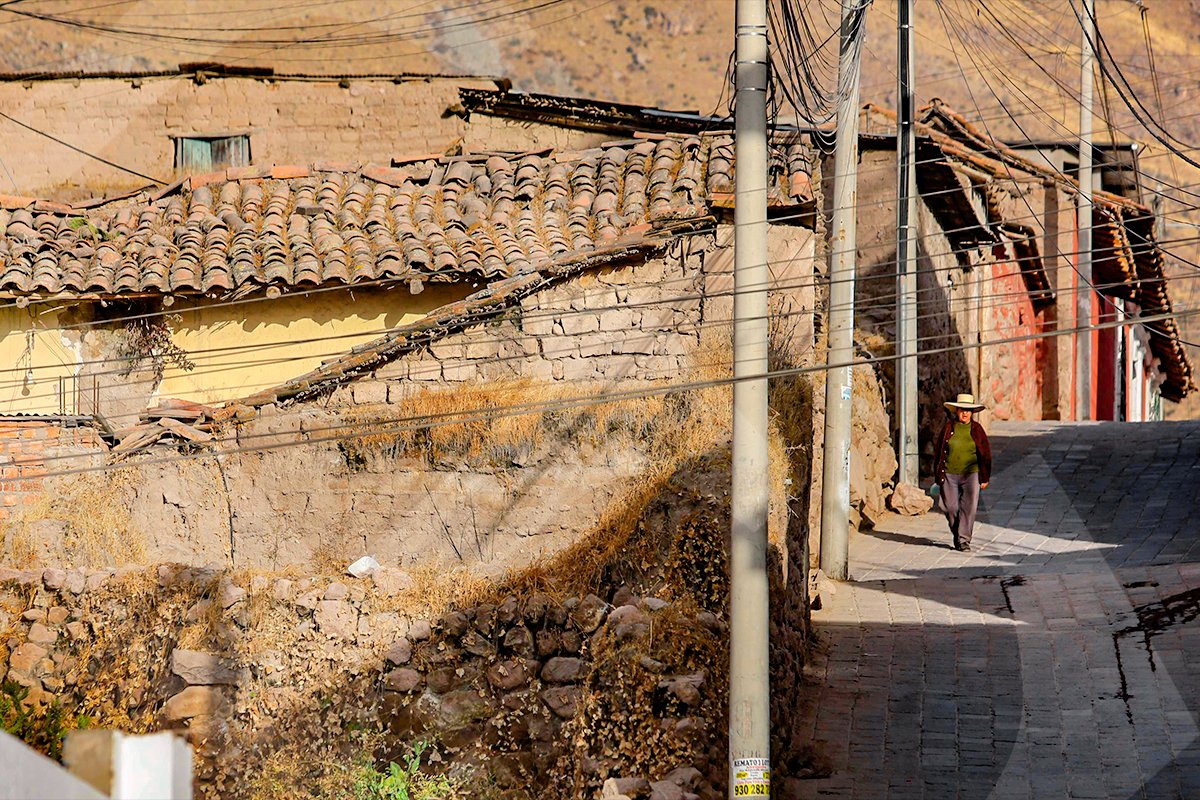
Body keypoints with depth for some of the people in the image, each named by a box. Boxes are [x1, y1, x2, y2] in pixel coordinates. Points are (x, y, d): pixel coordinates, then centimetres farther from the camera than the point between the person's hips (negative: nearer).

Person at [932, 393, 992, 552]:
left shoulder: (976, 429, 3)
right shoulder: (948, 428, 4)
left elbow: (985, 455, 7)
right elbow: (939, 453, 9)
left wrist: (984, 478, 4)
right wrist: (939, 475, 7)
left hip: (971, 474, -1)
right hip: (949, 475, 1)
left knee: (968, 507, -8)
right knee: (950, 507, 1)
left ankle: (964, 539, -3)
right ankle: (957, 533, 25)